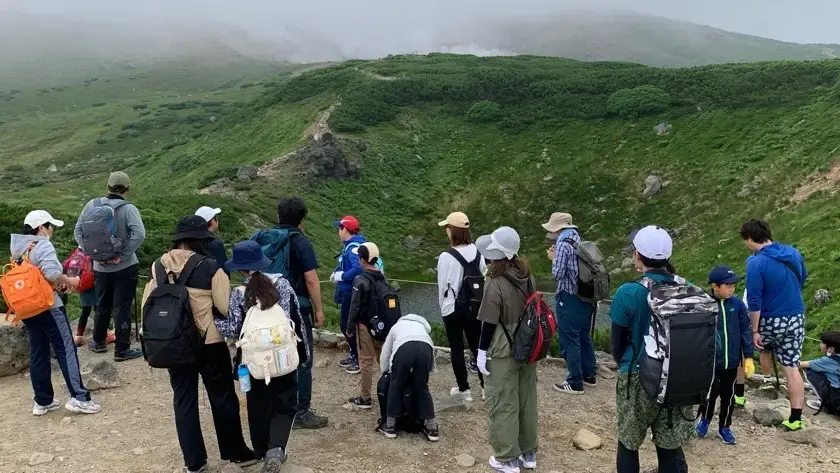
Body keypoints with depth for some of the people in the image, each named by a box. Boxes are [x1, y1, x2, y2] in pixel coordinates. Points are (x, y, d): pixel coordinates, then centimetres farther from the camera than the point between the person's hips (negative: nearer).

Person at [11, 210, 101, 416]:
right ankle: (78, 397, -5)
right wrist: (69, 281, -8)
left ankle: (42, 401, 17)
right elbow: (51, 273, -26)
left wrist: (60, 281, 11)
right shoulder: (43, 245, -13)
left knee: (38, 353, 12)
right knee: (66, 350, -4)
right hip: (48, 306, -8)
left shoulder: (18, 247, 13)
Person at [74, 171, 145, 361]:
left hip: (100, 266, 4)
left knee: (102, 305, 21)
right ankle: (122, 350, 8)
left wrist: (90, 252, 1)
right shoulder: (128, 209, -15)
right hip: (124, 267, -4)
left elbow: (78, 230, 3)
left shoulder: (92, 205, -1)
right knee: (122, 308, 3)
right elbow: (139, 234, -27)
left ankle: (99, 342, 35)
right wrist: (123, 254, -18)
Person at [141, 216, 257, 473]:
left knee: (184, 400, 14)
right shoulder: (209, 267, -15)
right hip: (209, 343, -4)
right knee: (223, 398, 12)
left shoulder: (159, 267, 0)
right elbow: (226, 307, -14)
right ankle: (236, 452, 25)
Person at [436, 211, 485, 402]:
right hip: (475, 306, 5)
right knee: (476, 346, 15)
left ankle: (463, 389, 15)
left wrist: (443, 307, 5)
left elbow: (443, 286, -10)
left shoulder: (447, 256, -17)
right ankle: (486, 385, 17)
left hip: (454, 308, -5)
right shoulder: (477, 252, -3)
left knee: (457, 349, 8)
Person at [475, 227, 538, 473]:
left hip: (503, 352, -7)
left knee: (503, 404, 6)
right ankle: (528, 453, 30)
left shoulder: (495, 283, -21)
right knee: (526, 400, 16)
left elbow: (489, 322, -18)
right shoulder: (526, 275, 1)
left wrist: (482, 352, -8)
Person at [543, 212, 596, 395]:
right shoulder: (580, 240, 10)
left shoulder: (563, 244, -15)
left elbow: (558, 274, -17)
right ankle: (589, 375, 29)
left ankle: (575, 383, 5)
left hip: (569, 298, -8)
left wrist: (553, 258, 1)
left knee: (569, 340, 0)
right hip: (585, 296, 9)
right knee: (584, 337, 19)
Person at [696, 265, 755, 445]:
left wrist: (748, 357, 3)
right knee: (711, 393, 3)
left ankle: (724, 427, 32)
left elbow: (746, 331, 4)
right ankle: (705, 419, 32)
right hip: (710, 361, -3)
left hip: (732, 361, 3)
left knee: (728, 395, 14)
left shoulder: (737, 304, -4)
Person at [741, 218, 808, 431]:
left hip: (771, 322, -5)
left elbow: (754, 301, -20)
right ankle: (795, 419, 12)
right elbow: (803, 279, 19)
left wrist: (755, 331, -14)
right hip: (797, 319, 5)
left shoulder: (756, 263, -20)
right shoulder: (794, 253, 1)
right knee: (792, 369, 9)